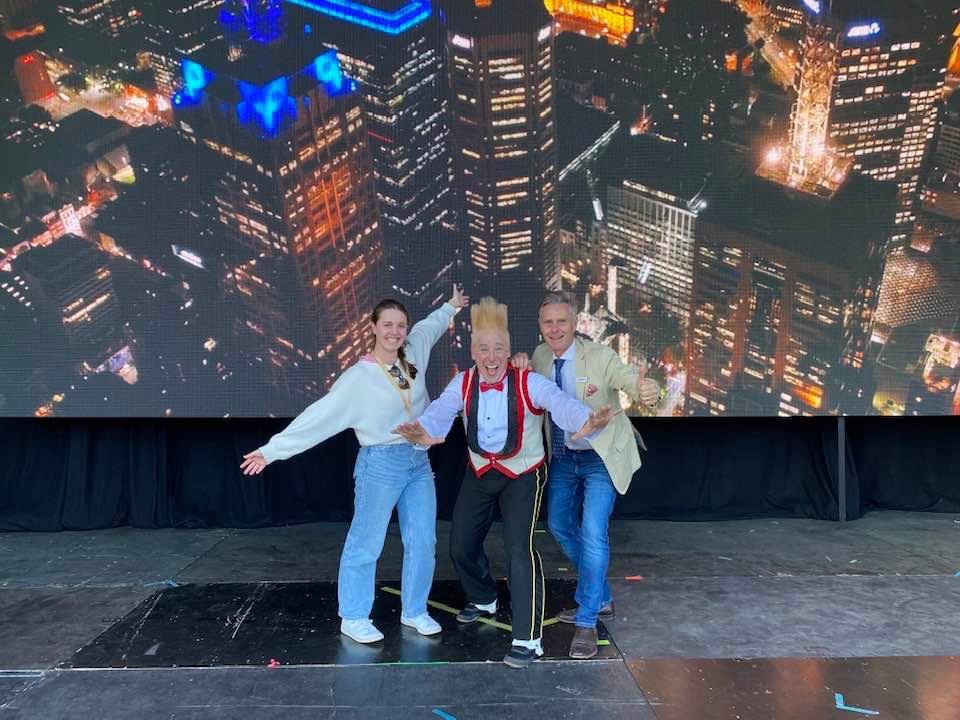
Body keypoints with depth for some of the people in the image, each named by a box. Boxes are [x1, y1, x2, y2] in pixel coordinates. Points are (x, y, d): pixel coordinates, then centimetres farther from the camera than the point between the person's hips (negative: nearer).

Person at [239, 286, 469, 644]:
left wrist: (451, 307, 43)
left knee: (423, 541, 10)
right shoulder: (358, 377, -12)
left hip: (419, 462, 6)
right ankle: (353, 618, 17)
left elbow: (427, 328, 27)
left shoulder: (413, 354, 4)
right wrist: (272, 449, -15)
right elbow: (318, 416, -12)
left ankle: (414, 612, 26)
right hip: (381, 464, -6)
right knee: (366, 543, 2)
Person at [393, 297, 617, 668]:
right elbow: (440, 411, -26)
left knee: (519, 548, -17)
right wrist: (423, 429, -50)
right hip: (480, 473, 5)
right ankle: (483, 598, 45)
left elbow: (559, 402, -42)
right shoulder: (463, 384, -11)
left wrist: (586, 421, -66)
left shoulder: (529, 383, -24)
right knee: (461, 544, 13)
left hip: (523, 475, -4)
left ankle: (527, 639, -4)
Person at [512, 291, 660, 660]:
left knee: (593, 533, -15)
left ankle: (587, 622, 1)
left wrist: (646, 390, -60)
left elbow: (628, 378, -35)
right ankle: (600, 599, 35)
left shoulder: (600, 356, -20)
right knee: (560, 526, 15)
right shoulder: (540, 356, -4)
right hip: (562, 457, 6)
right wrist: (519, 369, -22)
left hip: (600, 457, -6)